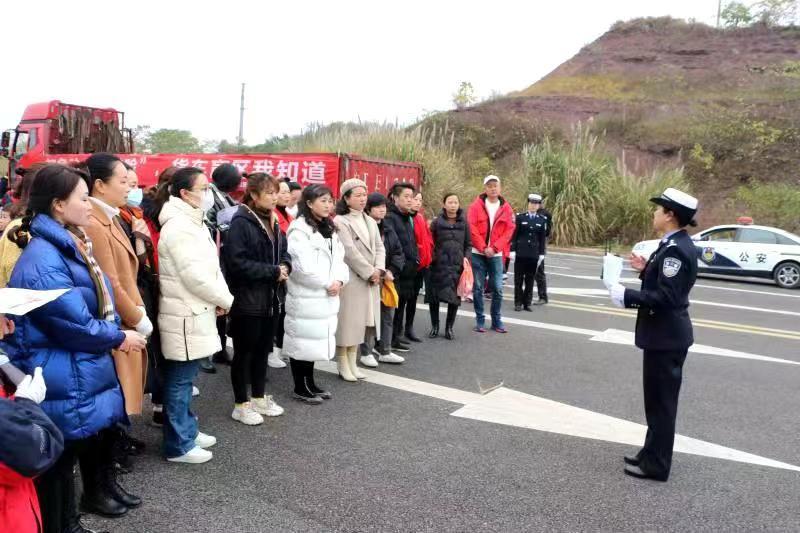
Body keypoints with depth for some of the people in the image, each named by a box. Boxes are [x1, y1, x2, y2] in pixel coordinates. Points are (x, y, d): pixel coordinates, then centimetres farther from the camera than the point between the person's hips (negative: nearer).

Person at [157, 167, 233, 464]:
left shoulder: (193, 223, 14)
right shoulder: (179, 227, -18)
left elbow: (211, 267, 16)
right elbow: (196, 276, -22)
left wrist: (221, 298, 2)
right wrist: (225, 300, -9)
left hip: (195, 312, 10)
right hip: (185, 315, -10)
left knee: (184, 379, 19)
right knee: (179, 381, 0)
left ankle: (187, 431, 31)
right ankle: (178, 446, 11)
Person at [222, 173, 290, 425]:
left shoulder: (272, 221, 11)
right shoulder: (240, 223, -15)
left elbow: (283, 252, 19)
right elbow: (237, 263, -23)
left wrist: (285, 266, -4)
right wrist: (273, 271, -20)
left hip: (271, 298, 8)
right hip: (247, 299, -8)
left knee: (263, 350, 17)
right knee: (244, 352, 5)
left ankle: (259, 398, 31)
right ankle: (241, 405, 18)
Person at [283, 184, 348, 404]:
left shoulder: (329, 229, 15)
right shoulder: (299, 229, -14)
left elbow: (338, 258, 12)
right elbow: (303, 266, -22)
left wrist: (339, 280, -7)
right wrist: (327, 283, -14)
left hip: (325, 296, 9)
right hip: (305, 296, -8)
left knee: (316, 340, 15)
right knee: (302, 340, 0)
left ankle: (310, 383, 27)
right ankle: (300, 388, 13)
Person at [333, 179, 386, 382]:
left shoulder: (370, 221, 15)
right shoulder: (340, 221, -9)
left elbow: (379, 247, 11)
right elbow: (350, 252, -16)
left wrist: (379, 270, -7)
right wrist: (369, 273, -13)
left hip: (371, 279, 7)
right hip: (351, 279, -7)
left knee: (360, 321, 12)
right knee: (347, 320, -1)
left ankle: (352, 363, 22)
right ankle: (343, 365, 11)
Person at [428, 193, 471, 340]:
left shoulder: (463, 222, 7)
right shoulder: (437, 222, 3)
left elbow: (468, 244, 11)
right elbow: (430, 243, 5)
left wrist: (466, 258, -3)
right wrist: (431, 257, -7)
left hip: (457, 265, 1)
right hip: (439, 265, -1)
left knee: (455, 297, 3)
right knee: (434, 296, 2)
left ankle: (449, 328, 17)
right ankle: (435, 326, 20)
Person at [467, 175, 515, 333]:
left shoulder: (506, 208, 5)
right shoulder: (476, 206, -1)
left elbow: (509, 231, 0)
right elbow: (472, 228, -7)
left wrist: (494, 248, -11)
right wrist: (483, 248, -14)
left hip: (496, 254, 1)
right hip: (478, 253, -1)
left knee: (497, 289, 3)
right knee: (478, 288, 3)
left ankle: (496, 320, 16)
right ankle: (480, 320, 13)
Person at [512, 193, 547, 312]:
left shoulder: (542, 220, 6)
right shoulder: (520, 217, 1)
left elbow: (542, 238, 7)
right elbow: (514, 234, 0)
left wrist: (541, 254, 3)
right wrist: (512, 249, -6)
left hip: (534, 254, 1)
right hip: (521, 253, -1)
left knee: (530, 280, 6)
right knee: (518, 279, 3)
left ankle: (527, 303, 13)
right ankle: (518, 303, 9)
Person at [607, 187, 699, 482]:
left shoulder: (676, 248, -22)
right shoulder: (675, 244, 9)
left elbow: (665, 297, -26)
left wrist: (626, 296, -21)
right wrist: (646, 269, 6)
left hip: (666, 335, -10)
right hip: (666, 332, 10)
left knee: (662, 401, 2)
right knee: (658, 399, 19)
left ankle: (656, 465, 16)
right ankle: (652, 455, 32)